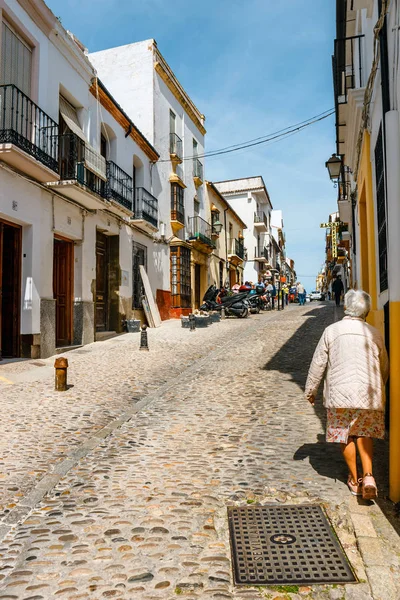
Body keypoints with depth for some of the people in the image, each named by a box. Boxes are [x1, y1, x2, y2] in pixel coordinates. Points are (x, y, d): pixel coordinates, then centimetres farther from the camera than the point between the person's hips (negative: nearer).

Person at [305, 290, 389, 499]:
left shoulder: (332, 330, -2)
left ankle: (355, 480, 25)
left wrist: (310, 390, 12)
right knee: (364, 433, 18)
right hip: (369, 393, 2)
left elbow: (318, 364, 0)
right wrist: (378, 390, 32)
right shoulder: (374, 333, 4)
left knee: (345, 436, 15)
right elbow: (384, 368, 14)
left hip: (340, 392, -2)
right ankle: (368, 476, 2)